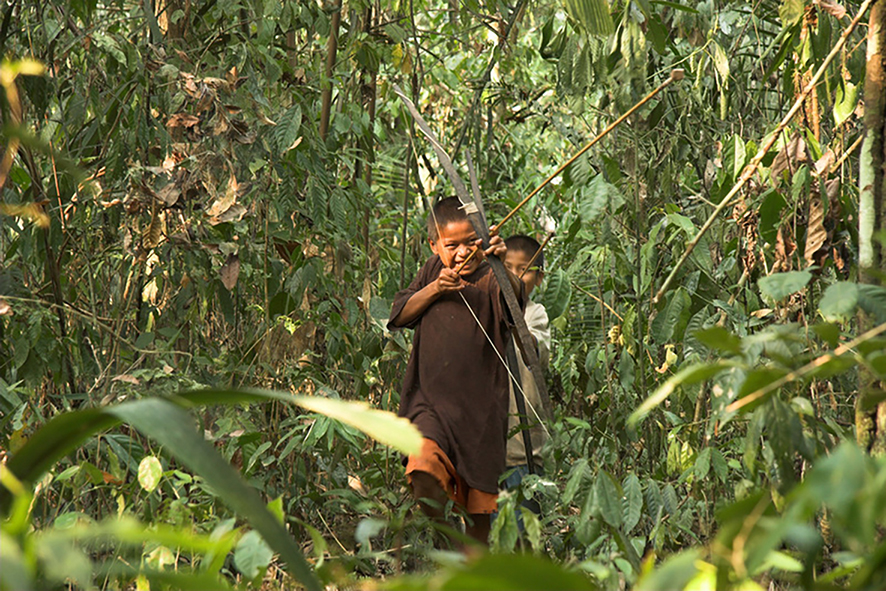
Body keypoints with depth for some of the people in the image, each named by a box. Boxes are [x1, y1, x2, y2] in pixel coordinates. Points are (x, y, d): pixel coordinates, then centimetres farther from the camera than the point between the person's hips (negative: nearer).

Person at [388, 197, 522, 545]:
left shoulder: (489, 281, -5)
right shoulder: (433, 272, 10)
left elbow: (513, 295, -27)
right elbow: (399, 315, 9)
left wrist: (503, 267, -47)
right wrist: (434, 289, -7)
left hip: (480, 407, -1)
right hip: (431, 401, 2)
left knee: (478, 505, 7)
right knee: (424, 466, -26)